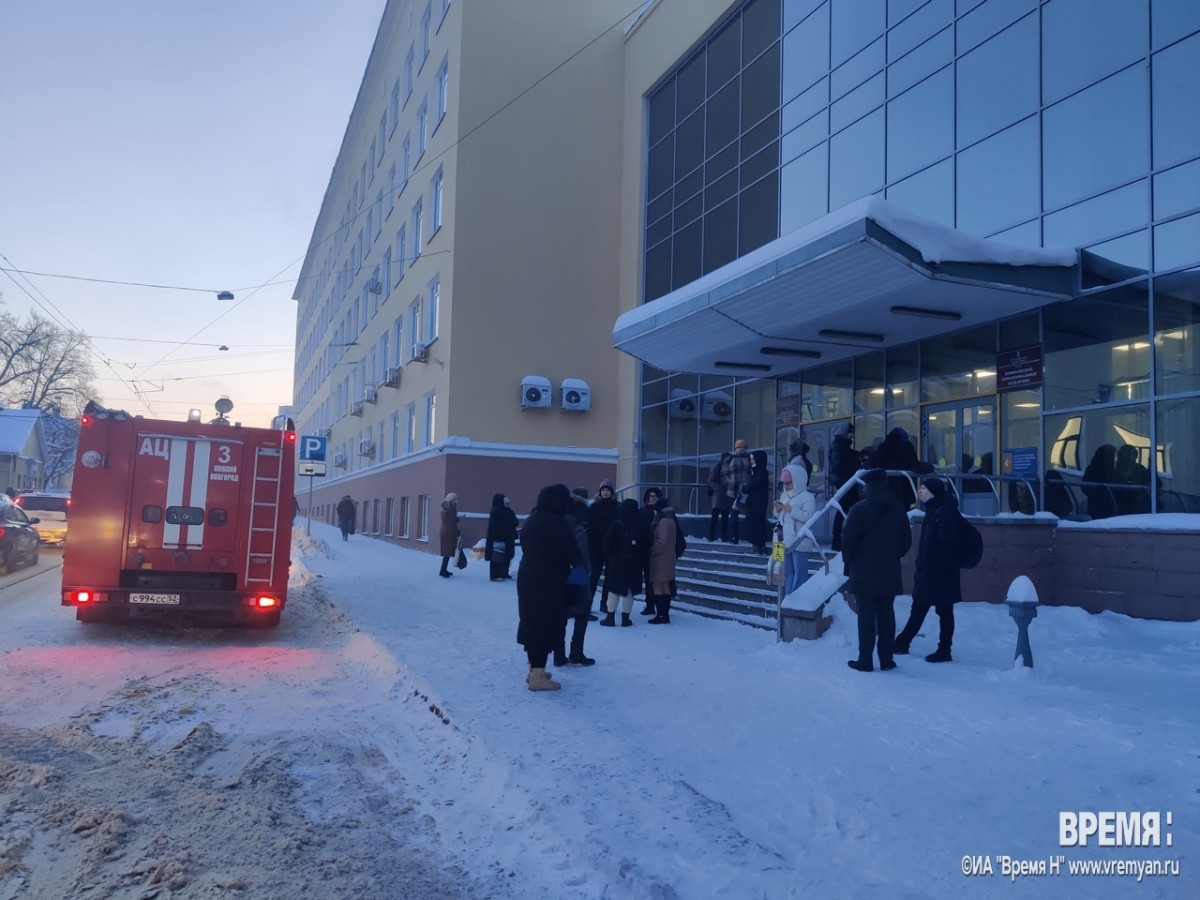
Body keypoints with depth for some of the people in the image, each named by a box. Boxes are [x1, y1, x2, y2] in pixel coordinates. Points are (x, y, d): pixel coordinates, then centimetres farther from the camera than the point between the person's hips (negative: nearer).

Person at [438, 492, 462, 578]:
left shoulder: (444, 509, 10)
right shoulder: (452, 508, -13)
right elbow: (453, 523, -15)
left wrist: (457, 518, 15)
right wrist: (458, 534, -11)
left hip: (444, 531, 8)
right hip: (450, 533, -8)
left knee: (446, 552, 14)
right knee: (448, 552, -5)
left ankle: (444, 570, 19)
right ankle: (443, 571, -8)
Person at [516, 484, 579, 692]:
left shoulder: (532, 519, 9)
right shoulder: (557, 522, -16)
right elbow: (572, 552, -12)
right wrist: (580, 564, 7)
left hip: (528, 577, 9)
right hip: (548, 582, -8)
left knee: (532, 621, 16)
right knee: (546, 624, -3)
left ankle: (534, 670, 25)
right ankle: (537, 677, 0)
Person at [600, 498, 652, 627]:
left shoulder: (616, 526, -7)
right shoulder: (642, 527, 1)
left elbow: (607, 544, -5)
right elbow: (647, 546, 5)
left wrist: (607, 560, 7)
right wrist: (644, 564, 12)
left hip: (616, 563, -2)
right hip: (634, 565, 2)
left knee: (613, 590, 4)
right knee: (629, 591, 7)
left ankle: (610, 617, 5)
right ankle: (625, 618, 9)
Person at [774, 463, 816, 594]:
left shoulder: (807, 497, -12)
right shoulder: (784, 495, 11)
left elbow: (809, 517, -23)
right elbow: (779, 516, 17)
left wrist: (791, 509, -25)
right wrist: (778, 509, -5)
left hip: (799, 543, -8)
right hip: (786, 541, 8)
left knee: (799, 575, -3)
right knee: (787, 574, 15)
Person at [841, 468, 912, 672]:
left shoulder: (860, 509, -12)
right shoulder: (898, 510, 6)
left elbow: (848, 539, -13)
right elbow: (906, 541, 11)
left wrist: (848, 561, 3)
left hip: (864, 573, -4)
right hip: (890, 573, 5)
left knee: (866, 615, -1)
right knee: (886, 614, 10)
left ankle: (865, 660, 2)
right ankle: (886, 659, 14)